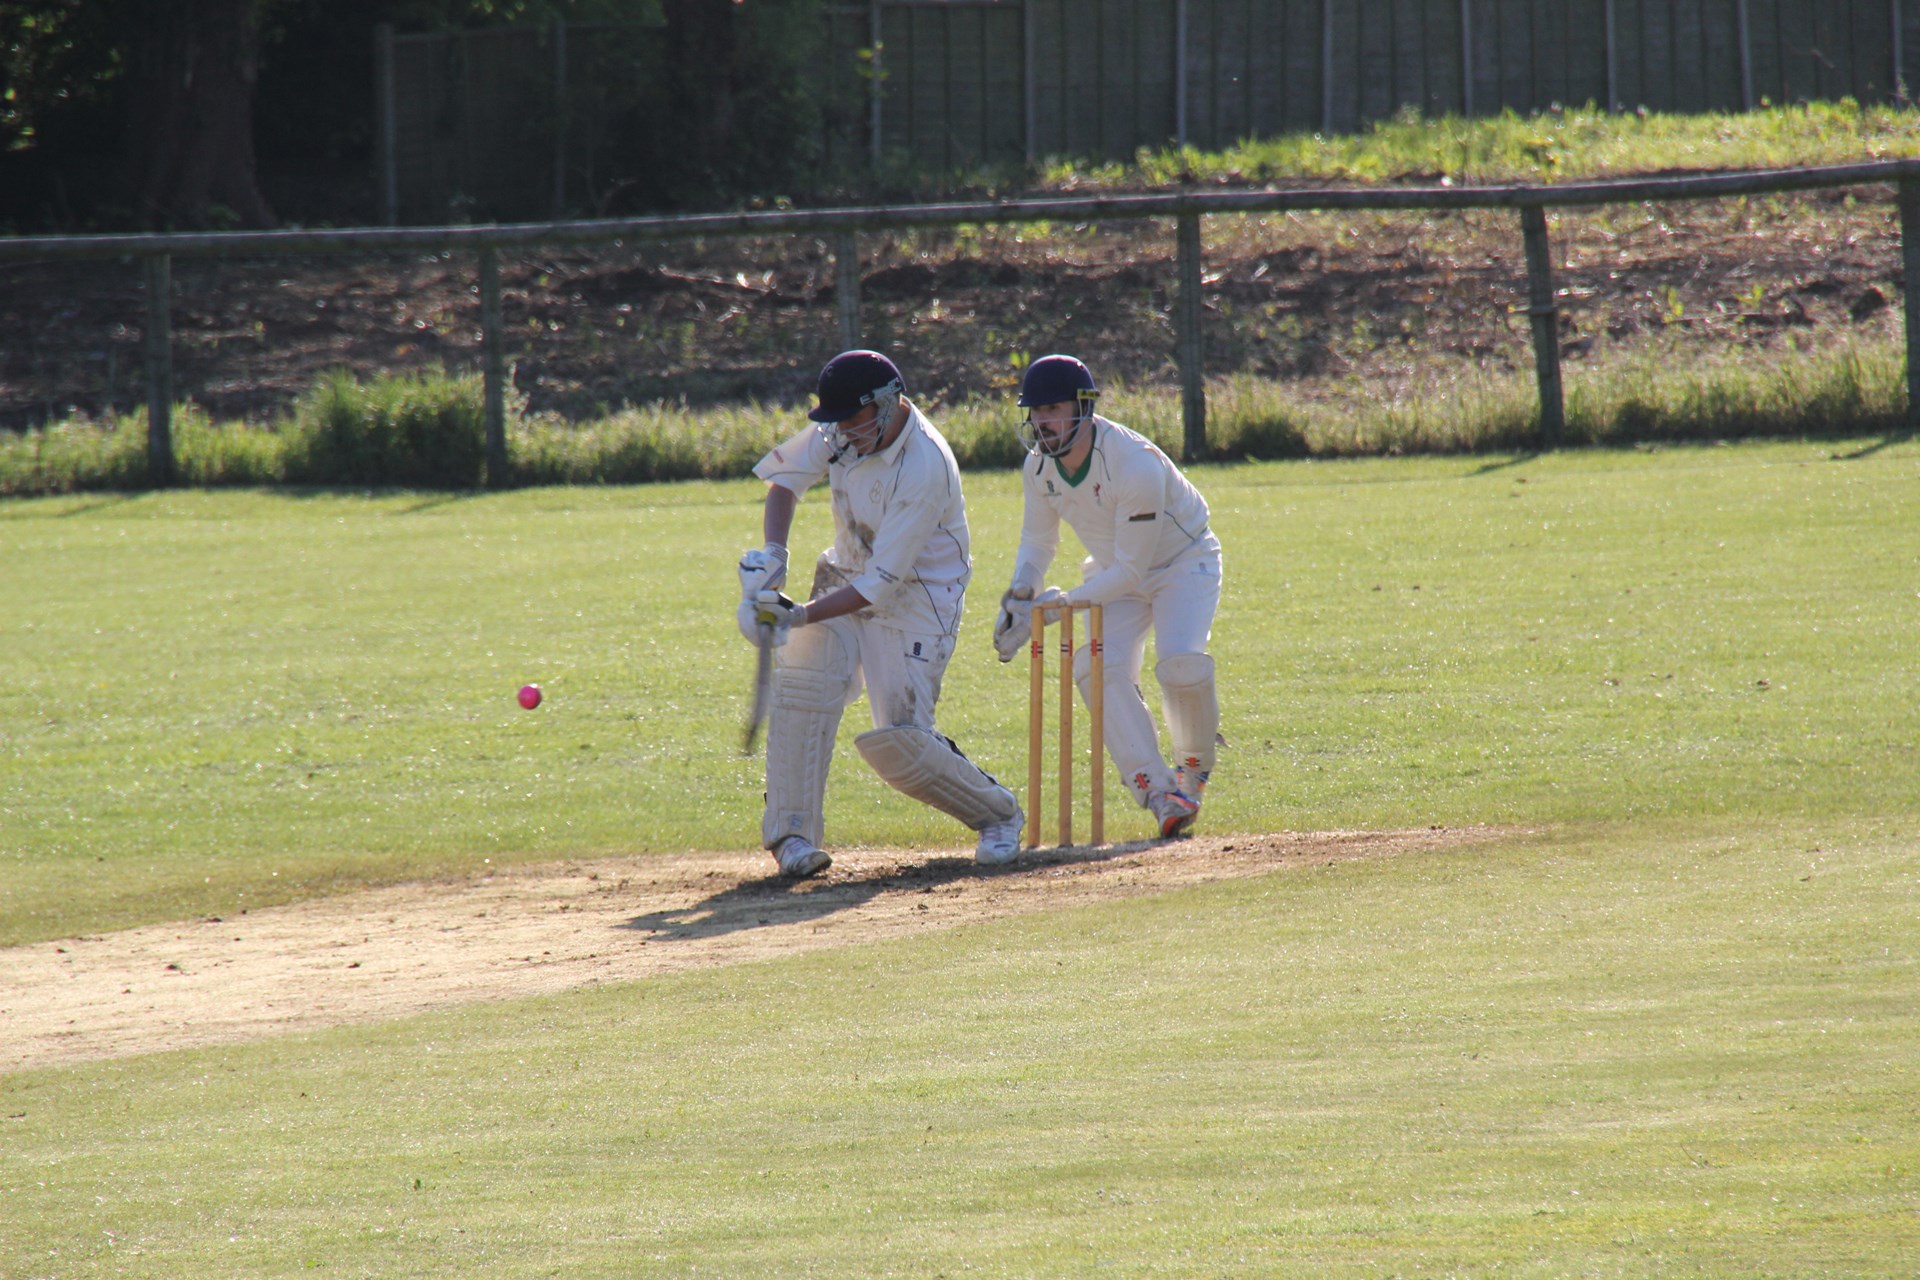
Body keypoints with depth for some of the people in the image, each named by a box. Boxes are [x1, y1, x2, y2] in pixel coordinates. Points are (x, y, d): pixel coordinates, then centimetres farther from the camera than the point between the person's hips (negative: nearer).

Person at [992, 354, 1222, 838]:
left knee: (1181, 665, -27)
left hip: (1183, 561, -6)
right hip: (1117, 570, 6)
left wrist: (1061, 603, -29)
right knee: (1100, 667, -19)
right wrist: (1021, 593, -17)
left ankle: (1194, 770, 1)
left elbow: (1131, 571, -29)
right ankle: (1158, 792, -18)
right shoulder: (1039, 466, -13)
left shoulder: (1136, 466, -34)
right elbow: (1037, 540, 3)